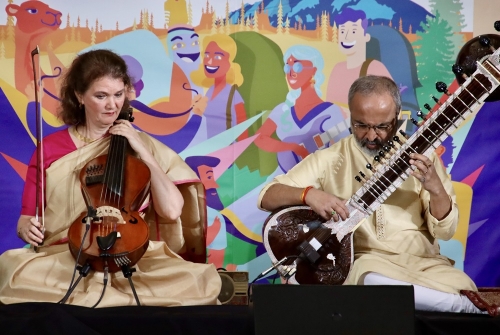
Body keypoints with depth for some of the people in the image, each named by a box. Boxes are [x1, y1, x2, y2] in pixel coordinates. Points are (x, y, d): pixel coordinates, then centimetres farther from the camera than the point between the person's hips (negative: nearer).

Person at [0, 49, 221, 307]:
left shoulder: (142, 145, 8)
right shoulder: (51, 148, 7)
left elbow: (172, 210, -6)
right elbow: (27, 218, 9)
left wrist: (142, 151, -6)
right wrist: (27, 229, -15)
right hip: (64, 259, 0)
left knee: (204, 280, -28)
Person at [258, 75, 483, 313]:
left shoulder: (420, 157, 6)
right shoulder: (329, 160, 4)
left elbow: (445, 230, 3)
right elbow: (267, 197, 0)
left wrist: (436, 189, -18)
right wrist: (309, 194, -20)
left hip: (423, 262, 0)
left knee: (463, 289, -33)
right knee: (371, 281, -37)